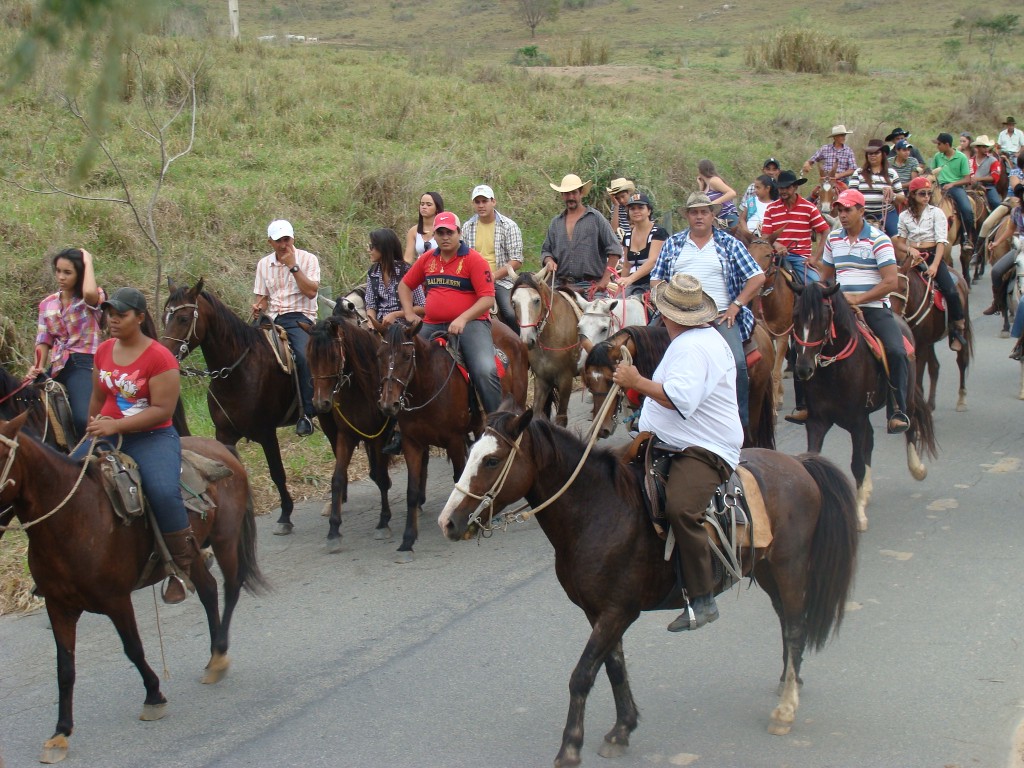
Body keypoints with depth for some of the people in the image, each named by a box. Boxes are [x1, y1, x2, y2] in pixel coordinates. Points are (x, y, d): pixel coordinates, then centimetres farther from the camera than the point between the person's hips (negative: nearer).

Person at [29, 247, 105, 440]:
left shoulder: (90, 301, 0)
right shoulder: (47, 304, 16)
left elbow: (90, 292, -27)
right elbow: (43, 340, 12)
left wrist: (88, 262, -11)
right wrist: (38, 366, -7)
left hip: (84, 364, -6)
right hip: (57, 366, 6)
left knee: (83, 418, -29)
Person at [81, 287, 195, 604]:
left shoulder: (159, 357, -14)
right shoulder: (104, 351, 7)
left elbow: (162, 410, -19)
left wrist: (116, 425, -25)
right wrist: (94, 429, 17)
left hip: (152, 437, -7)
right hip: (107, 434, 7)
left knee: (163, 492, -30)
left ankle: (184, 568, -11)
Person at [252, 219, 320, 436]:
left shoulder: (308, 260, 2)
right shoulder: (264, 264, 14)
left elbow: (311, 291, -10)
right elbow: (262, 297, 19)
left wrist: (293, 266, -13)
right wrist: (258, 307, -4)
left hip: (300, 316, -4)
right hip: (274, 319, 4)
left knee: (303, 356, -32)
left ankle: (307, 414, -23)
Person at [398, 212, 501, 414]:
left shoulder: (474, 260, -5)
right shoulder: (427, 259, 11)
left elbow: (487, 298, -12)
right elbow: (405, 285, 23)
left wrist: (463, 318, -25)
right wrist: (409, 313, 9)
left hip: (470, 323, -5)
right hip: (432, 325, 5)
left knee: (485, 370, -27)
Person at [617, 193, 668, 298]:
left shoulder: (658, 233, -6)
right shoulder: (627, 236, 14)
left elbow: (652, 261, -20)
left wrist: (630, 279, -33)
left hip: (651, 285, -5)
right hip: (633, 286, 5)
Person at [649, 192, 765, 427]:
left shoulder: (729, 244, 9)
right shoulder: (673, 244, 15)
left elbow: (757, 278, 6)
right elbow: (656, 280, 16)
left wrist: (735, 305, -4)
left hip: (721, 317, -2)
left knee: (736, 363, -22)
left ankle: (741, 422, -12)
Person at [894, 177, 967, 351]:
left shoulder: (936, 213, 4)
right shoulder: (904, 215, 10)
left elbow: (942, 241, -5)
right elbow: (900, 242, 11)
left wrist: (934, 265, -18)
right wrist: (910, 249, -14)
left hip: (933, 255, -2)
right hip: (913, 258, 2)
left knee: (951, 292, -21)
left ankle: (958, 332, -10)